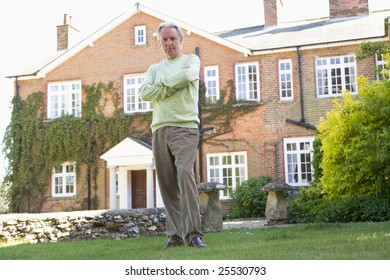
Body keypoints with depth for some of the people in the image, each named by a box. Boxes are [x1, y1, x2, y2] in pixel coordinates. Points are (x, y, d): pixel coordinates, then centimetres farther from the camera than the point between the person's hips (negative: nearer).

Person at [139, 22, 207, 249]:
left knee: (185, 174, -21)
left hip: (185, 127, -4)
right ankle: (175, 235, 3)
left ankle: (193, 234, -22)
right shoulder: (155, 68, 23)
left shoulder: (191, 60, 14)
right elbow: (144, 93, 4)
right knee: (167, 184, 0)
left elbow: (187, 75, -11)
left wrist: (162, 83, 3)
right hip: (159, 130, 4)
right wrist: (173, 87, -5)